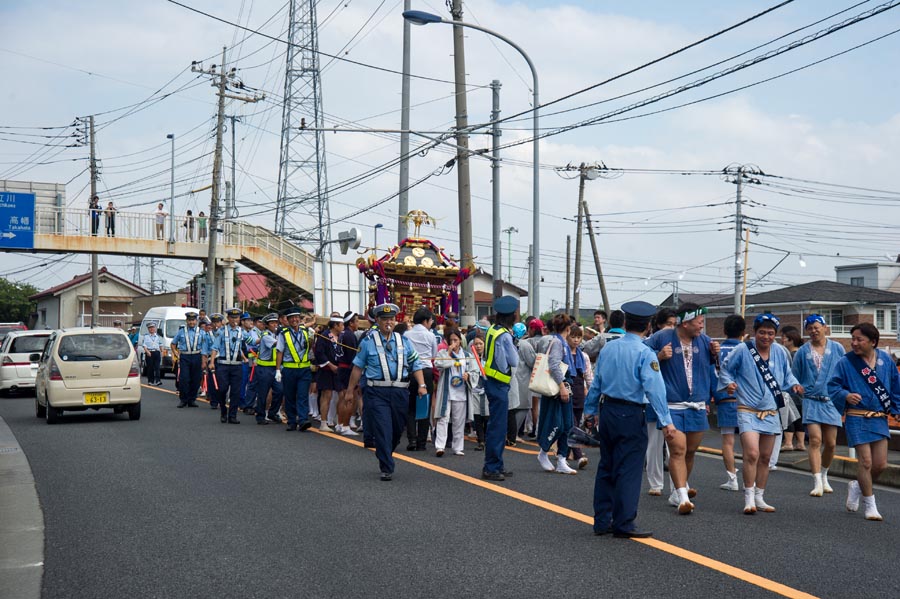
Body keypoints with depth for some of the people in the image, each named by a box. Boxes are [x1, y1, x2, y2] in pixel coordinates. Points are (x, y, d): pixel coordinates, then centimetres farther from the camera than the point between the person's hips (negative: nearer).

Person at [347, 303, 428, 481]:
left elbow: (416, 365, 13)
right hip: (377, 392, -4)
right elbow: (358, 367, 6)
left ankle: (384, 456, 39)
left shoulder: (404, 342, 11)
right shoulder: (368, 342, 2)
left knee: (397, 429, 14)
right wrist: (350, 390, 5)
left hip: (400, 392, 4)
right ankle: (386, 469, -4)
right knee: (383, 430, -10)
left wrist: (421, 385, -1)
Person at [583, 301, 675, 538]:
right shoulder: (645, 354, -12)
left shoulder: (608, 349, 7)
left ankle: (602, 521, 20)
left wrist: (590, 411, 24)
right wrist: (666, 421, -20)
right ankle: (623, 525, 3)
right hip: (630, 415, -6)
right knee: (628, 470, 0)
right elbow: (654, 388, -19)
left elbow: (596, 383, 14)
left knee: (606, 467, 14)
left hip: (607, 411, 7)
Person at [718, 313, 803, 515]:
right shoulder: (742, 350, -8)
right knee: (752, 454, -19)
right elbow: (726, 369, 3)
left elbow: (787, 375, 17)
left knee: (765, 458, 12)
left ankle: (759, 498, 25)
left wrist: (794, 385, -3)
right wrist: (728, 383, -14)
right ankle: (749, 498, -9)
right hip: (748, 411, -5)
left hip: (771, 413, 5)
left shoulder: (780, 352, 4)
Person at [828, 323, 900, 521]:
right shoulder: (846, 362, -7)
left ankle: (858, 486, 34)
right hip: (857, 419, -4)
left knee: (881, 464, 5)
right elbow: (833, 386, -4)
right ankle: (869, 505, 12)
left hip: (880, 419, 4)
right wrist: (845, 395, -23)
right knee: (865, 462, -5)